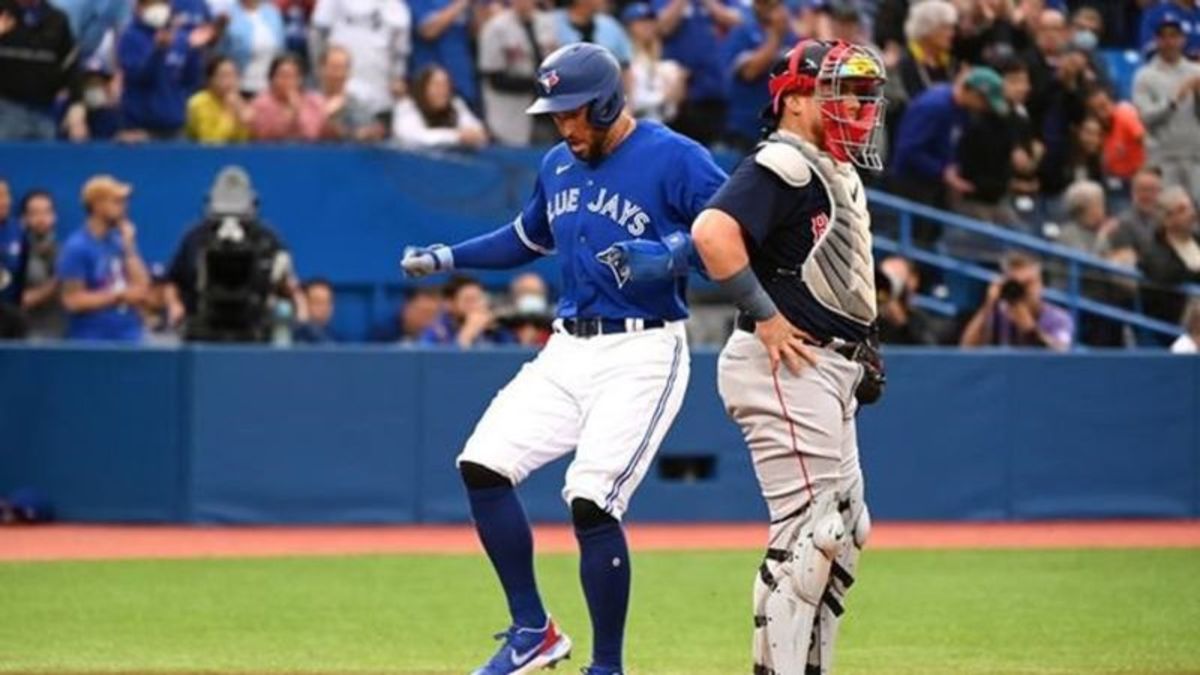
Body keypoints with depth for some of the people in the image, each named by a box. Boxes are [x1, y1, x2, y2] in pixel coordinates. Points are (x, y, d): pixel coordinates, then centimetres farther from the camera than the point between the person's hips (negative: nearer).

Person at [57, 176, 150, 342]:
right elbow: (73, 301, -13)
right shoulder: (76, 247, -9)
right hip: (90, 341, -6)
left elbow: (141, 288, 4)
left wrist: (129, 247, -3)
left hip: (128, 341, 6)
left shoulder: (120, 241, 10)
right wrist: (117, 294, -7)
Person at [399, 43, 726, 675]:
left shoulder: (674, 159, -11)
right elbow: (529, 238, 29)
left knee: (590, 500, -17)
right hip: (567, 349, 8)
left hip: (642, 353, -8)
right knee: (482, 464, -4)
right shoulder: (558, 165, 12)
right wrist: (448, 257, 19)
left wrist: (673, 254, -31)